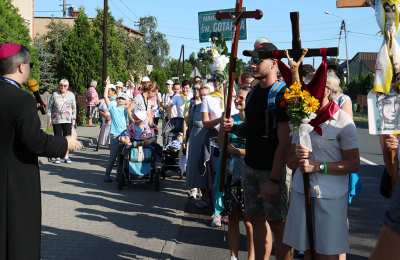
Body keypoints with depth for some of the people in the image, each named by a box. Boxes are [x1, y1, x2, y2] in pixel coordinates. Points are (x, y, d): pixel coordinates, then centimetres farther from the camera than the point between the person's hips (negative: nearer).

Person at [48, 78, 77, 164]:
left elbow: (74, 108, 8)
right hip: (56, 120, -1)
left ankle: (66, 156, 14)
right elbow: (50, 107, 6)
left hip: (67, 120, 1)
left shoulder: (71, 95, 5)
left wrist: (74, 119, 4)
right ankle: (57, 157, 8)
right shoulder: (55, 95, 2)